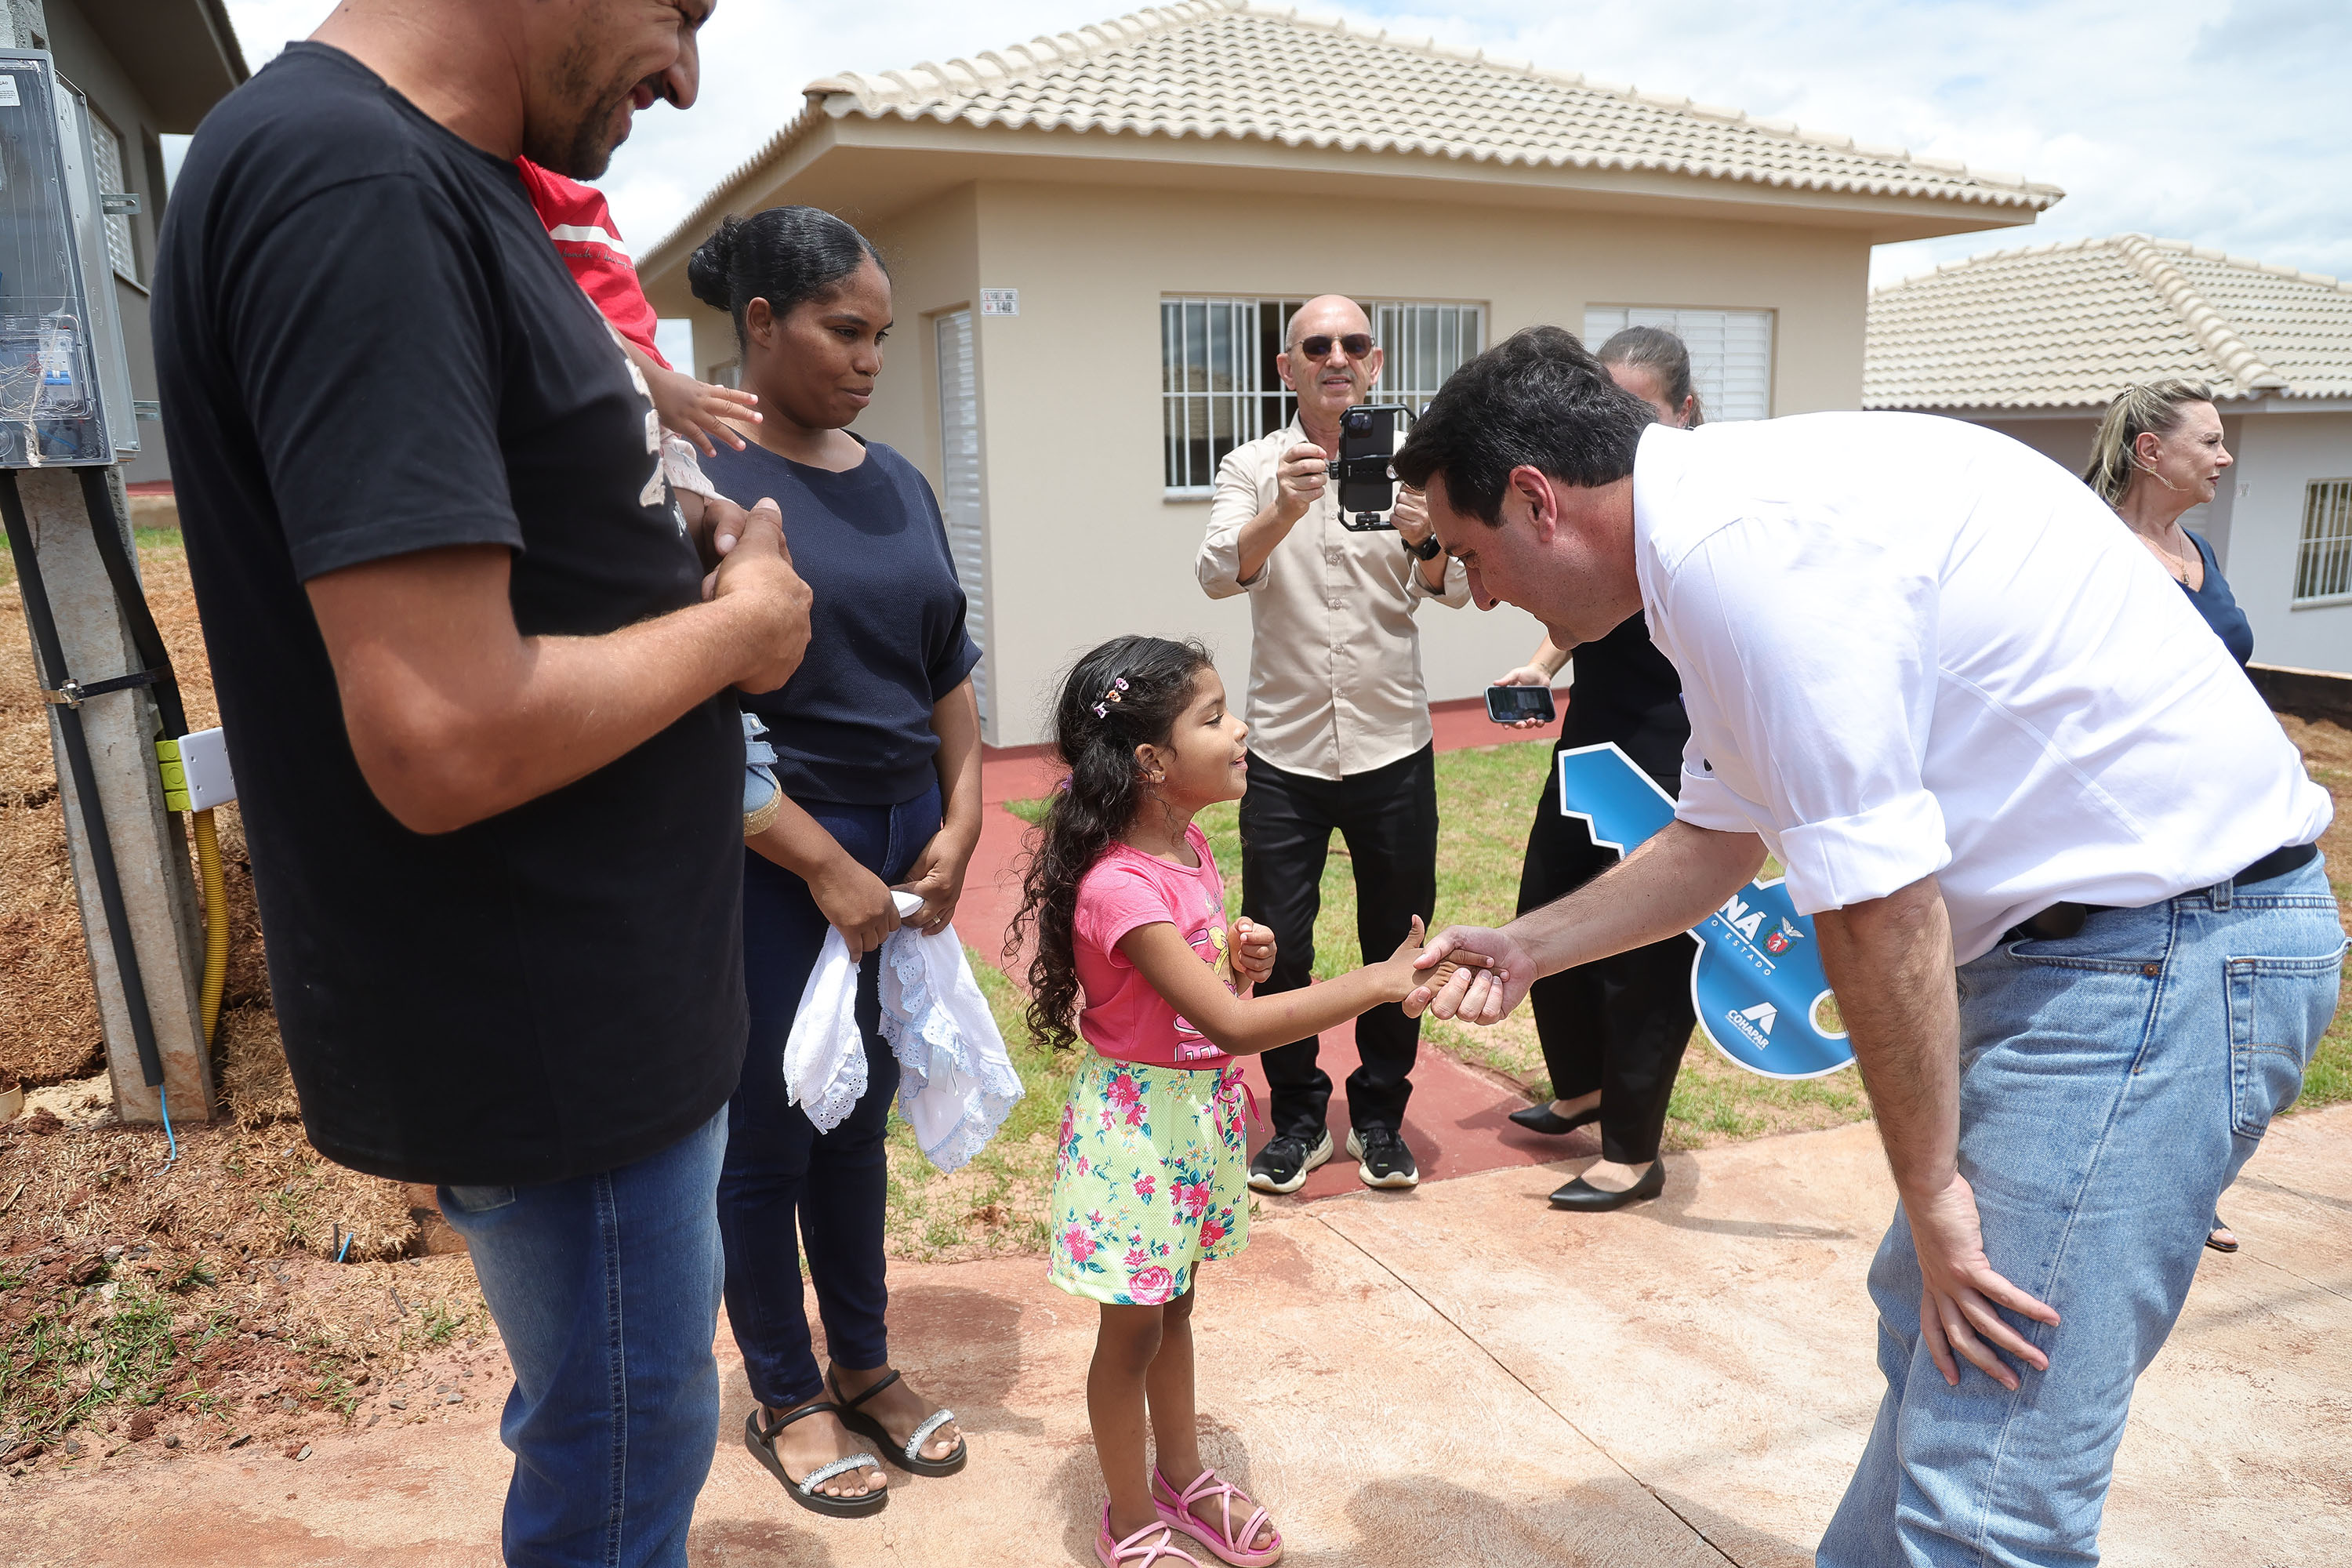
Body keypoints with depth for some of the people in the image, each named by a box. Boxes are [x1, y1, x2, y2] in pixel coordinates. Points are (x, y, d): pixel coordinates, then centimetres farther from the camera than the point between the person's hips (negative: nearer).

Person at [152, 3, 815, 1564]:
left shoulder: (435, 183, 8)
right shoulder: (354, 183, -23)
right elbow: (447, 743, -29)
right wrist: (740, 625, -14)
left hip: (605, 1003, 9)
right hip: (557, 1042, -9)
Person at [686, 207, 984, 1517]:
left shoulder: (898, 482, 8)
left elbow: (951, 669, 12)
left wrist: (960, 826, 1)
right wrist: (827, 868, -16)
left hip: (905, 848, 6)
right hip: (773, 857, -5)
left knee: (862, 1115, 18)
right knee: (771, 1134, 9)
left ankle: (867, 1366, 36)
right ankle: (786, 1400, 29)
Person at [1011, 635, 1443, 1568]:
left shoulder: (1188, 844, 0)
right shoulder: (1120, 888, -29)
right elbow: (1232, 1025, -34)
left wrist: (1244, 959, -7)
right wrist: (1378, 982, -33)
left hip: (1203, 1109, 8)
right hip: (1141, 1120, -8)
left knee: (1174, 1303, 24)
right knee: (1132, 1325, 11)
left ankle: (1182, 1479, 43)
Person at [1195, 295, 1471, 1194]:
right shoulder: (1255, 468, 1)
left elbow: (1457, 589, -10)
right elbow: (1217, 575, -16)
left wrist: (1425, 539, -31)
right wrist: (1282, 514, -35)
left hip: (1393, 748, 1)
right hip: (1285, 750, 0)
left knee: (1397, 945, 10)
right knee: (1276, 947, 5)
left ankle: (1380, 1113, 30)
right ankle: (1299, 1117, 26)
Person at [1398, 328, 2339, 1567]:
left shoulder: (1738, 545, -23)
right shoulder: (1727, 532, 9)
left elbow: (1876, 906, -22)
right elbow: (1719, 841, 19)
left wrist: (1929, 1189, -10)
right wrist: (1523, 947, 22)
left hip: (2166, 943, -10)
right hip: (2073, 933, 10)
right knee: (1928, 1331, 25)